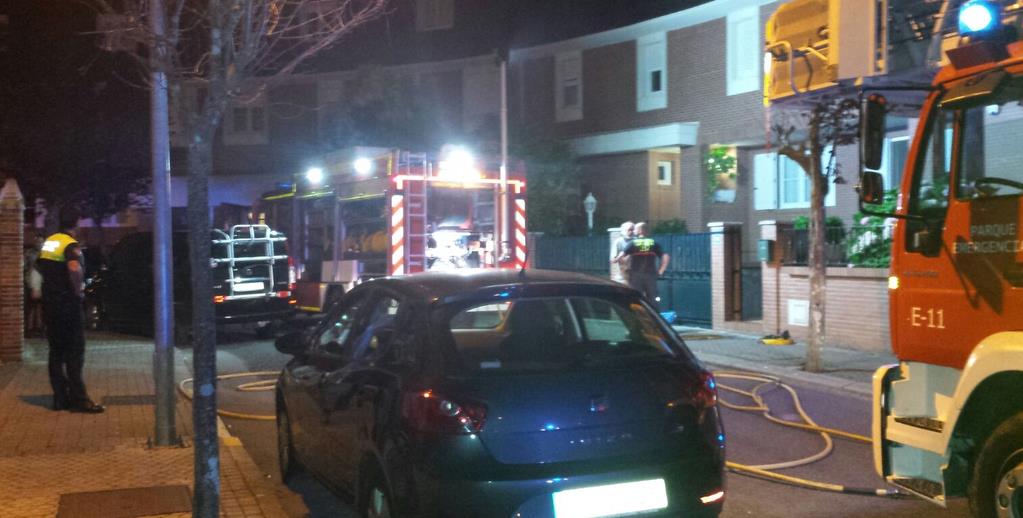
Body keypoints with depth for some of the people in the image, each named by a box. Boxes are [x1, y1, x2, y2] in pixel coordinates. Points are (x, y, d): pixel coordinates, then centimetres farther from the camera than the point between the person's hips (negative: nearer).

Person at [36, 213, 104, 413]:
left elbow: (39, 265, 27)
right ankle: (78, 399, -4)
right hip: (67, 304, -8)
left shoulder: (48, 242, 12)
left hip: (50, 304, 8)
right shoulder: (71, 245, -13)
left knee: (56, 351, 10)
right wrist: (77, 290, -18)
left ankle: (60, 398, 13)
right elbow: (74, 268, -31)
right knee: (74, 352, -4)